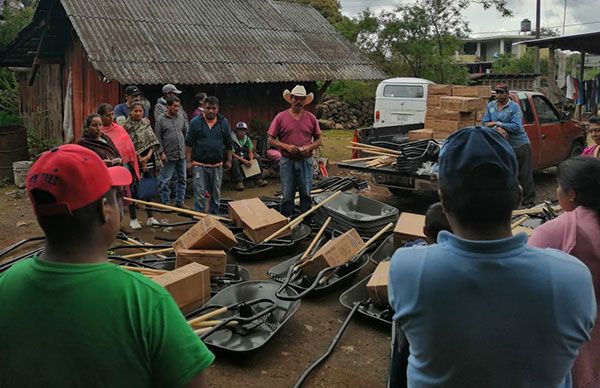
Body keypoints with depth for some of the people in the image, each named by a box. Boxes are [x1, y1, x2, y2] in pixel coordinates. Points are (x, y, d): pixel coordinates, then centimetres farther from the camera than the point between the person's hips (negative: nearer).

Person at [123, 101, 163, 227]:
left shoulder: (146, 123, 11)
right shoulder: (126, 126, -5)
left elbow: (153, 141, 5)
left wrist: (148, 155, -10)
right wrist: (140, 159, -15)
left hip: (149, 160, 5)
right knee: (134, 191, 0)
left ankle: (150, 217, 19)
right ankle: (133, 218, 12)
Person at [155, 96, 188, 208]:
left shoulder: (181, 117, 9)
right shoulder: (161, 119, -5)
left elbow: (186, 132, 16)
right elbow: (158, 138, -5)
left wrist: (186, 147, 10)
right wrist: (161, 152, -10)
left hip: (181, 155, 5)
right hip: (168, 156, -5)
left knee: (181, 179, 11)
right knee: (165, 180, 1)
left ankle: (180, 201, 22)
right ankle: (165, 202, 12)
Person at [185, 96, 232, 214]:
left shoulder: (224, 122, 3)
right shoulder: (195, 122, -2)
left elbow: (228, 144, 10)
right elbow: (189, 143, 1)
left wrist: (229, 160, 9)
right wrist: (189, 161, -4)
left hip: (217, 165, 2)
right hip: (199, 165, -2)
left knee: (216, 194, 12)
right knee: (199, 194, -2)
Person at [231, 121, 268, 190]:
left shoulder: (247, 139, 7)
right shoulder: (231, 139, -12)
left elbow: (250, 151, 3)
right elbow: (231, 153, -20)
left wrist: (251, 160, -19)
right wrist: (243, 160, -29)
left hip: (246, 158, 5)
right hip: (237, 158, -5)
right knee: (235, 161, -38)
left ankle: (258, 179, -17)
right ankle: (239, 182, -41)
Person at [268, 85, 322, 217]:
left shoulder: (311, 118, 5)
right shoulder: (281, 117, -1)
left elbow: (318, 139, 10)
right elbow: (271, 140, 0)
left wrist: (309, 147, -9)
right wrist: (286, 146, -15)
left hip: (306, 161, 2)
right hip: (287, 161, -1)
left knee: (306, 194, 6)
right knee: (287, 196, 5)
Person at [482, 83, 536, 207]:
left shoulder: (514, 107, -9)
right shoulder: (490, 106, 7)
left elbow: (516, 127, -18)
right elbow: (485, 123, 1)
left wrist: (497, 123, -17)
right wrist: (498, 128, -18)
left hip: (520, 145, -5)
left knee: (525, 175, 0)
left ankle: (529, 201, 7)